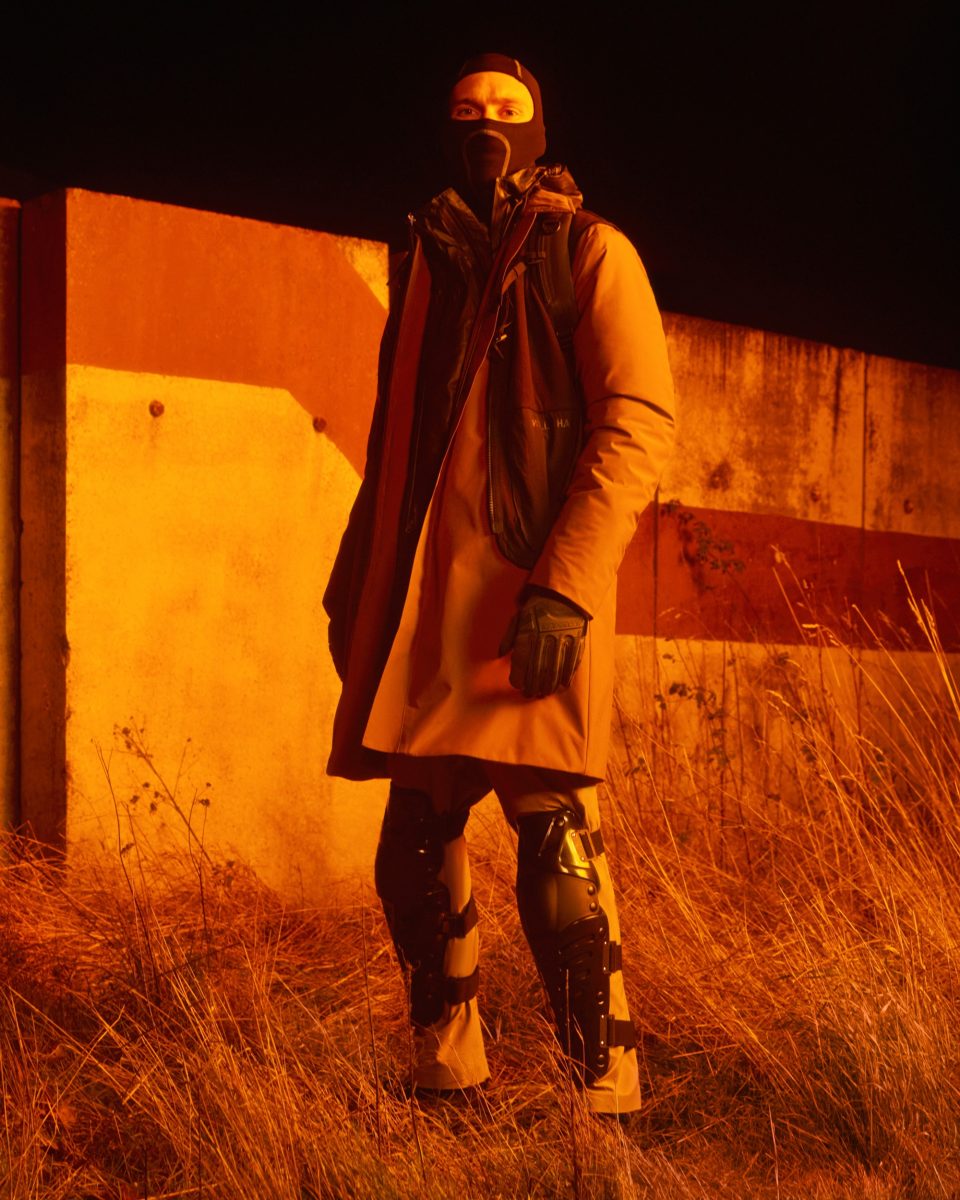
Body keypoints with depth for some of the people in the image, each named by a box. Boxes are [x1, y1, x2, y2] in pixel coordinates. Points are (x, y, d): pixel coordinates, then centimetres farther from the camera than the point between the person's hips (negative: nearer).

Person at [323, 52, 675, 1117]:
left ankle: (607, 1108, -2)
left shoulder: (590, 252, 5)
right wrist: (351, 585, 18)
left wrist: (567, 586, -18)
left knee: (556, 849, -11)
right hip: (424, 604, 6)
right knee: (415, 852, 6)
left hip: (535, 600, -5)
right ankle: (446, 1081, 20)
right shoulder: (427, 263, 21)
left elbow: (638, 420, -7)